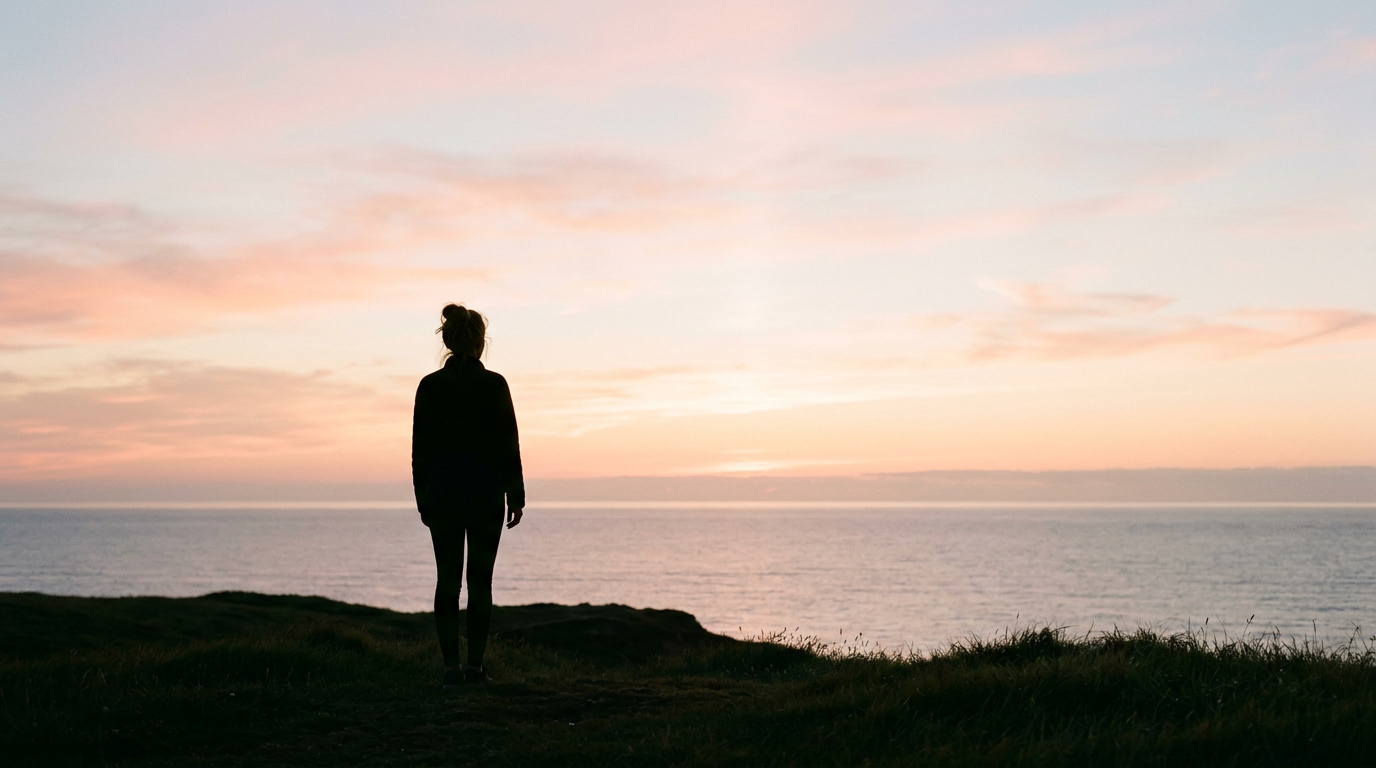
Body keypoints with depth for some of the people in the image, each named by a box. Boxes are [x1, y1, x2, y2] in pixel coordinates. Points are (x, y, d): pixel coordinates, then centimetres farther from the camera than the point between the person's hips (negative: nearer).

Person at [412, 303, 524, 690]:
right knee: (480, 579, 4)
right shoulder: (494, 384, -6)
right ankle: (475, 665, 5)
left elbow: (419, 448, 4)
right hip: (486, 492, -2)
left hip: (442, 494, 2)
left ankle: (451, 666, 2)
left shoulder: (429, 386, 1)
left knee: (447, 580, 7)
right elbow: (508, 444, -5)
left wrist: (423, 499, 11)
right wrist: (516, 495, 2)